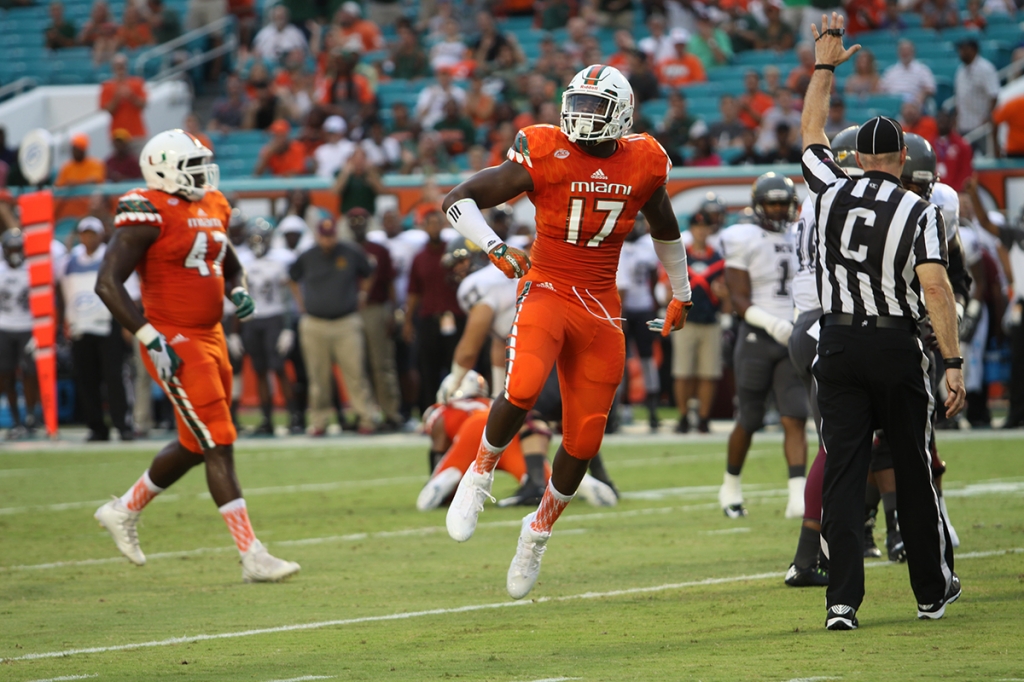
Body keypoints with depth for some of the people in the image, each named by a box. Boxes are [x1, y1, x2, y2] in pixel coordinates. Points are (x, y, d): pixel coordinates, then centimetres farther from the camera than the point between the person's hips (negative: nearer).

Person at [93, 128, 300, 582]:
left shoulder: (211, 209, 12)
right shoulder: (147, 215, -14)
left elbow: (231, 267, 29)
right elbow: (108, 284, -19)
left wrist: (238, 291, 4)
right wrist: (152, 340, -22)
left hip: (210, 338, 9)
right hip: (176, 345, -9)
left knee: (195, 446, 17)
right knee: (219, 446, -10)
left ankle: (124, 511, 37)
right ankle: (252, 557, -9)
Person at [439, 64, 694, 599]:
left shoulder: (643, 166, 3)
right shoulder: (545, 157, -8)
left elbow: (665, 230, 24)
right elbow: (458, 200, -7)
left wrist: (680, 295, 31)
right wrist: (494, 248, -20)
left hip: (600, 311, 4)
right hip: (546, 292, -4)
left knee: (584, 439, 3)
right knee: (523, 390, -32)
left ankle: (538, 532, 26)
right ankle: (480, 475, -5)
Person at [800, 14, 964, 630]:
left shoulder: (832, 192, 2)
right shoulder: (920, 211, -6)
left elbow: (812, 136, 22)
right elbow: (934, 285, -16)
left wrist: (825, 66, 31)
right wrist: (953, 361, -16)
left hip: (839, 347, 2)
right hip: (898, 348, -2)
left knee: (844, 472, 0)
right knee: (914, 470, 10)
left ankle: (843, 600, -8)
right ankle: (933, 589, 22)